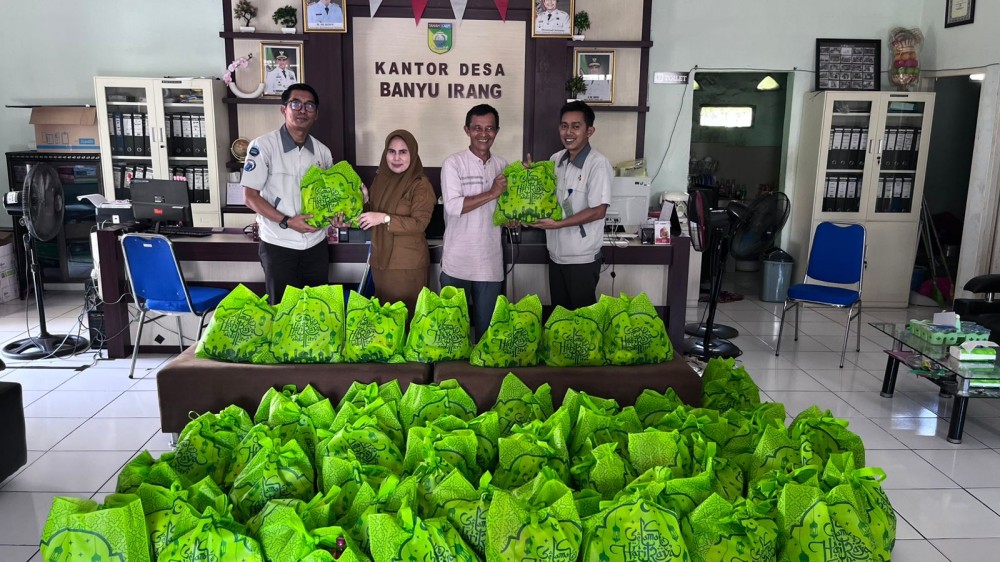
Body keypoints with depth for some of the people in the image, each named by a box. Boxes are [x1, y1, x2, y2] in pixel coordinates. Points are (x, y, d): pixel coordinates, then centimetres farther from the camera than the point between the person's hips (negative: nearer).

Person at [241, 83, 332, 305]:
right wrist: (287, 222, -21)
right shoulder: (263, 146, -11)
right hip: (279, 245, -4)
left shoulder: (323, 152, 4)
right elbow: (250, 196, -11)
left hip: (316, 244, 4)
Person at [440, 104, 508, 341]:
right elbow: (453, 206, -16)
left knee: (486, 326, 12)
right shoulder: (453, 164, -4)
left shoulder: (502, 166, 9)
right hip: (457, 262, -3)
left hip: (490, 263, 3)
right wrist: (491, 193, -17)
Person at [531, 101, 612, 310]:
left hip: (582, 258, -6)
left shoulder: (598, 164, -16)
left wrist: (558, 224, -24)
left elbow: (598, 211, -20)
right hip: (556, 254, 7)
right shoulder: (555, 159, 5)